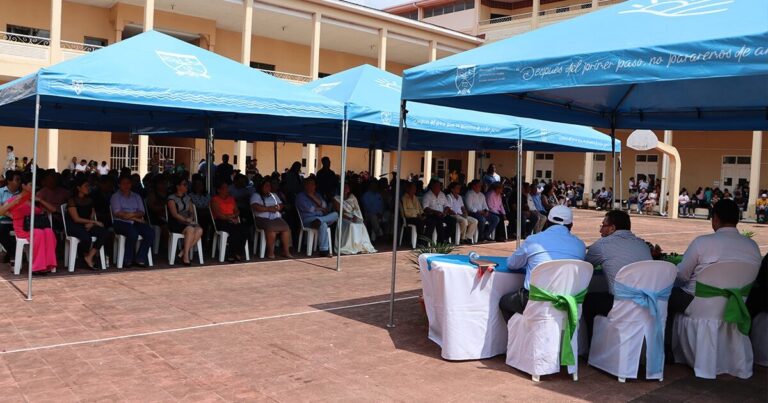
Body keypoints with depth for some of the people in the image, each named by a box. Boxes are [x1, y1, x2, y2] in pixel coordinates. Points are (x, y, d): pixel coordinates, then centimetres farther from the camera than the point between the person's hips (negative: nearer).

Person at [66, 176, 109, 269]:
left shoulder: (89, 200, 13)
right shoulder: (72, 200, -6)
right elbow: (76, 219, -12)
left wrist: (91, 223, -8)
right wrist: (94, 222, -15)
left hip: (87, 225, 6)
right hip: (73, 226, -6)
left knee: (105, 233, -21)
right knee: (87, 238, -36)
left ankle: (89, 257, -19)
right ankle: (85, 255, -2)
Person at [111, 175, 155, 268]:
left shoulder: (136, 197, 21)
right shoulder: (115, 197, 9)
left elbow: (142, 212, 9)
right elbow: (118, 213, -6)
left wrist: (131, 214, -12)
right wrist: (136, 218, -8)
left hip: (136, 222, 4)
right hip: (121, 222, -4)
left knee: (150, 233, -23)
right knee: (133, 233, -35)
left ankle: (139, 259, -19)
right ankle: (128, 260, -20)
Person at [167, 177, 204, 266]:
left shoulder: (188, 198, 21)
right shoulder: (172, 198, 1)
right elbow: (174, 214, -9)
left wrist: (191, 218, -6)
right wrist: (186, 220, -18)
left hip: (188, 222, 5)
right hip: (176, 223, -5)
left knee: (199, 230, -28)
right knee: (190, 229, -36)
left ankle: (183, 252, -22)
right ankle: (186, 256, -30)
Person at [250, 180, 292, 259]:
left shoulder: (274, 195, 28)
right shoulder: (256, 195, 10)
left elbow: (281, 205, 18)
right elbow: (255, 207, -8)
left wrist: (277, 207, -6)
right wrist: (268, 209, -14)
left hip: (276, 218, 5)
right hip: (263, 218, -5)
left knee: (286, 228, -24)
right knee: (271, 228, -36)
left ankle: (286, 251, -23)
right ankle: (270, 252, -27)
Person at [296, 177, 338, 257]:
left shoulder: (317, 195, 24)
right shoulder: (300, 196, 6)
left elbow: (324, 205, 6)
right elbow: (309, 208, -8)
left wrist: (313, 197, -3)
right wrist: (321, 209, 4)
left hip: (320, 216, 7)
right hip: (308, 219, -6)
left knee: (335, 214, -15)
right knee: (323, 224, -36)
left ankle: (319, 221, -37)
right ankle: (323, 250, -36)